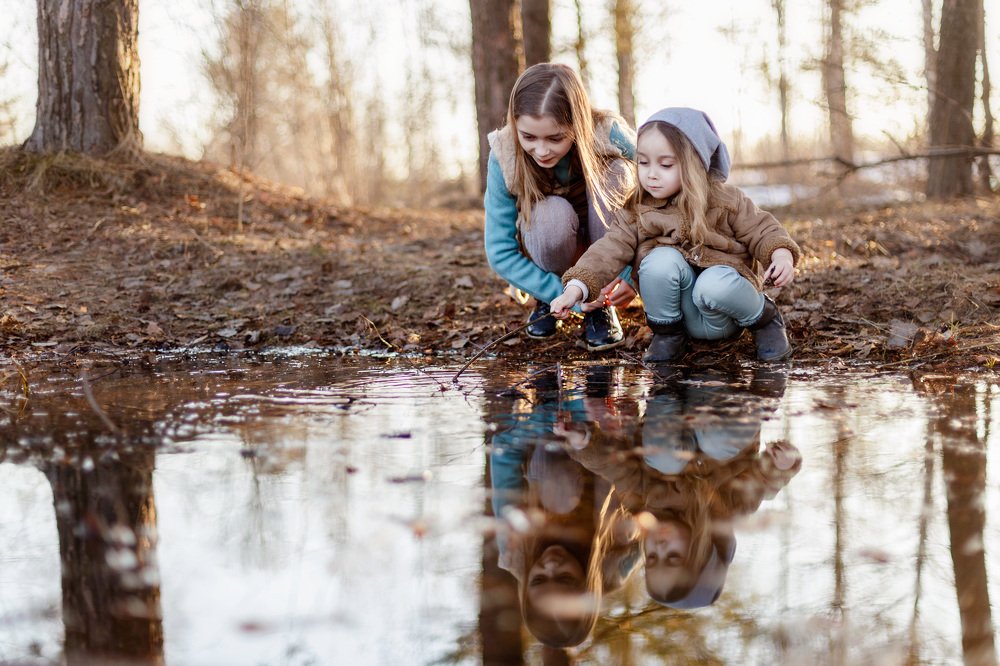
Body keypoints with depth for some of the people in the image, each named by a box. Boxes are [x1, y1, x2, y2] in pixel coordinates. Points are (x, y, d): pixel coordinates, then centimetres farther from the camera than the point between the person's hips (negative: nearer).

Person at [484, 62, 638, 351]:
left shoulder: (610, 135, -27)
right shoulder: (504, 156, -25)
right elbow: (500, 253, -20)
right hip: (552, 248, 0)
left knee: (614, 171, -30)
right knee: (553, 214, -36)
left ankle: (602, 307, -17)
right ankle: (546, 301, -4)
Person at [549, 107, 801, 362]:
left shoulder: (725, 201, -3)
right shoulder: (636, 212, -1)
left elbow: (762, 231, 0)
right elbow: (609, 250, -10)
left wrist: (782, 255, -22)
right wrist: (575, 288, -25)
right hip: (683, 313, 1)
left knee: (714, 286, -36)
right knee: (661, 260, -28)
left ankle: (764, 317, -2)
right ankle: (667, 332, -4)